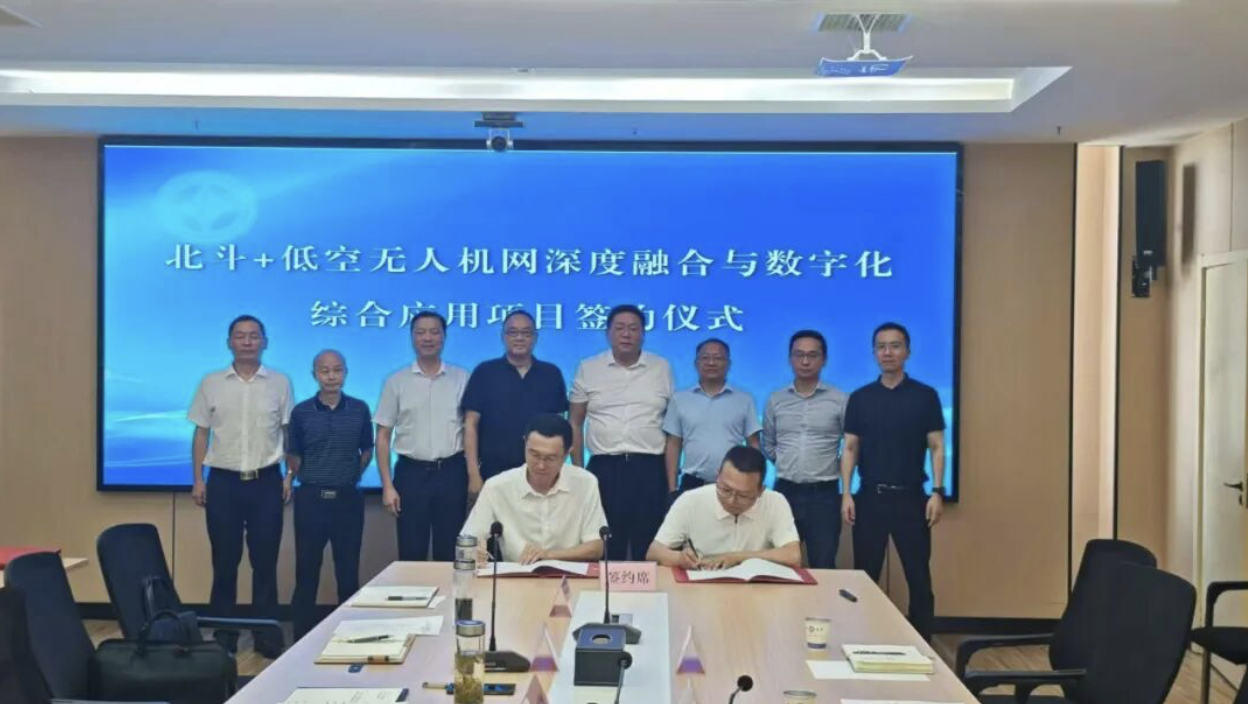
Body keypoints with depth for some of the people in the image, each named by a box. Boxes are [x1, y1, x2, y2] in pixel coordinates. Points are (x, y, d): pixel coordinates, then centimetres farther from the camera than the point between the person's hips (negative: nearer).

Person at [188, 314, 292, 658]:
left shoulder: (280, 382, 3)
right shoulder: (211, 383, 5)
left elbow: (289, 433, 6)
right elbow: (201, 434, 7)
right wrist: (197, 481, 1)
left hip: (266, 481, 0)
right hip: (223, 481, 1)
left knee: (265, 562, 3)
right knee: (224, 562, 6)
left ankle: (267, 635, 12)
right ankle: (224, 635, 17)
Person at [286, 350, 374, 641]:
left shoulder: (359, 409, 2)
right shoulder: (301, 412, 0)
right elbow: (293, 455, 11)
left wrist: (350, 477, 9)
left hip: (348, 499, 1)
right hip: (310, 499, 0)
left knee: (348, 572, 6)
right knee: (306, 572, 5)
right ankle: (303, 637, 13)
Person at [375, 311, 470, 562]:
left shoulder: (462, 379, 4)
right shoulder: (396, 381, 4)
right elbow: (383, 436, 4)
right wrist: (387, 485, -4)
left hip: (451, 472, 0)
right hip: (411, 473, 0)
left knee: (449, 555, 7)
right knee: (411, 554, 5)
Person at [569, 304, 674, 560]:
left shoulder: (662, 368, 7)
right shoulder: (588, 369, 5)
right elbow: (575, 424, 9)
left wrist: (672, 479, 4)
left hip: (650, 470, 0)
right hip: (604, 469, 0)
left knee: (649, 550, 5)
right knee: (604, 551, 5)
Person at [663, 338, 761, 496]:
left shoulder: (745, 400, 6)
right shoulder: (680, 400, 8)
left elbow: (754, 446, 7)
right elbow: (674, 445, 8)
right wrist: (672, 487, 1)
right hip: (693, 484, 1)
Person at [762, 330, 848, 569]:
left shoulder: (840, 400, -2)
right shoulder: (775, 401, 7)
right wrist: (788, 466, 9)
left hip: (824, 494, -2)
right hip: (785, 492, 3)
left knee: (823, 567, 2)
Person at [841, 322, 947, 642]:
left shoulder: (925, 396, 0)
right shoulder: (860, 398, 5)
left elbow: (936, 447, 0)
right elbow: (851, 448, 6)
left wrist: (937, 491, -9)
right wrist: (847, 494, -3)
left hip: (911, 497, -1)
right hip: (870, 496, 1)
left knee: (919, 577, 3)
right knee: (865, 576, 7)